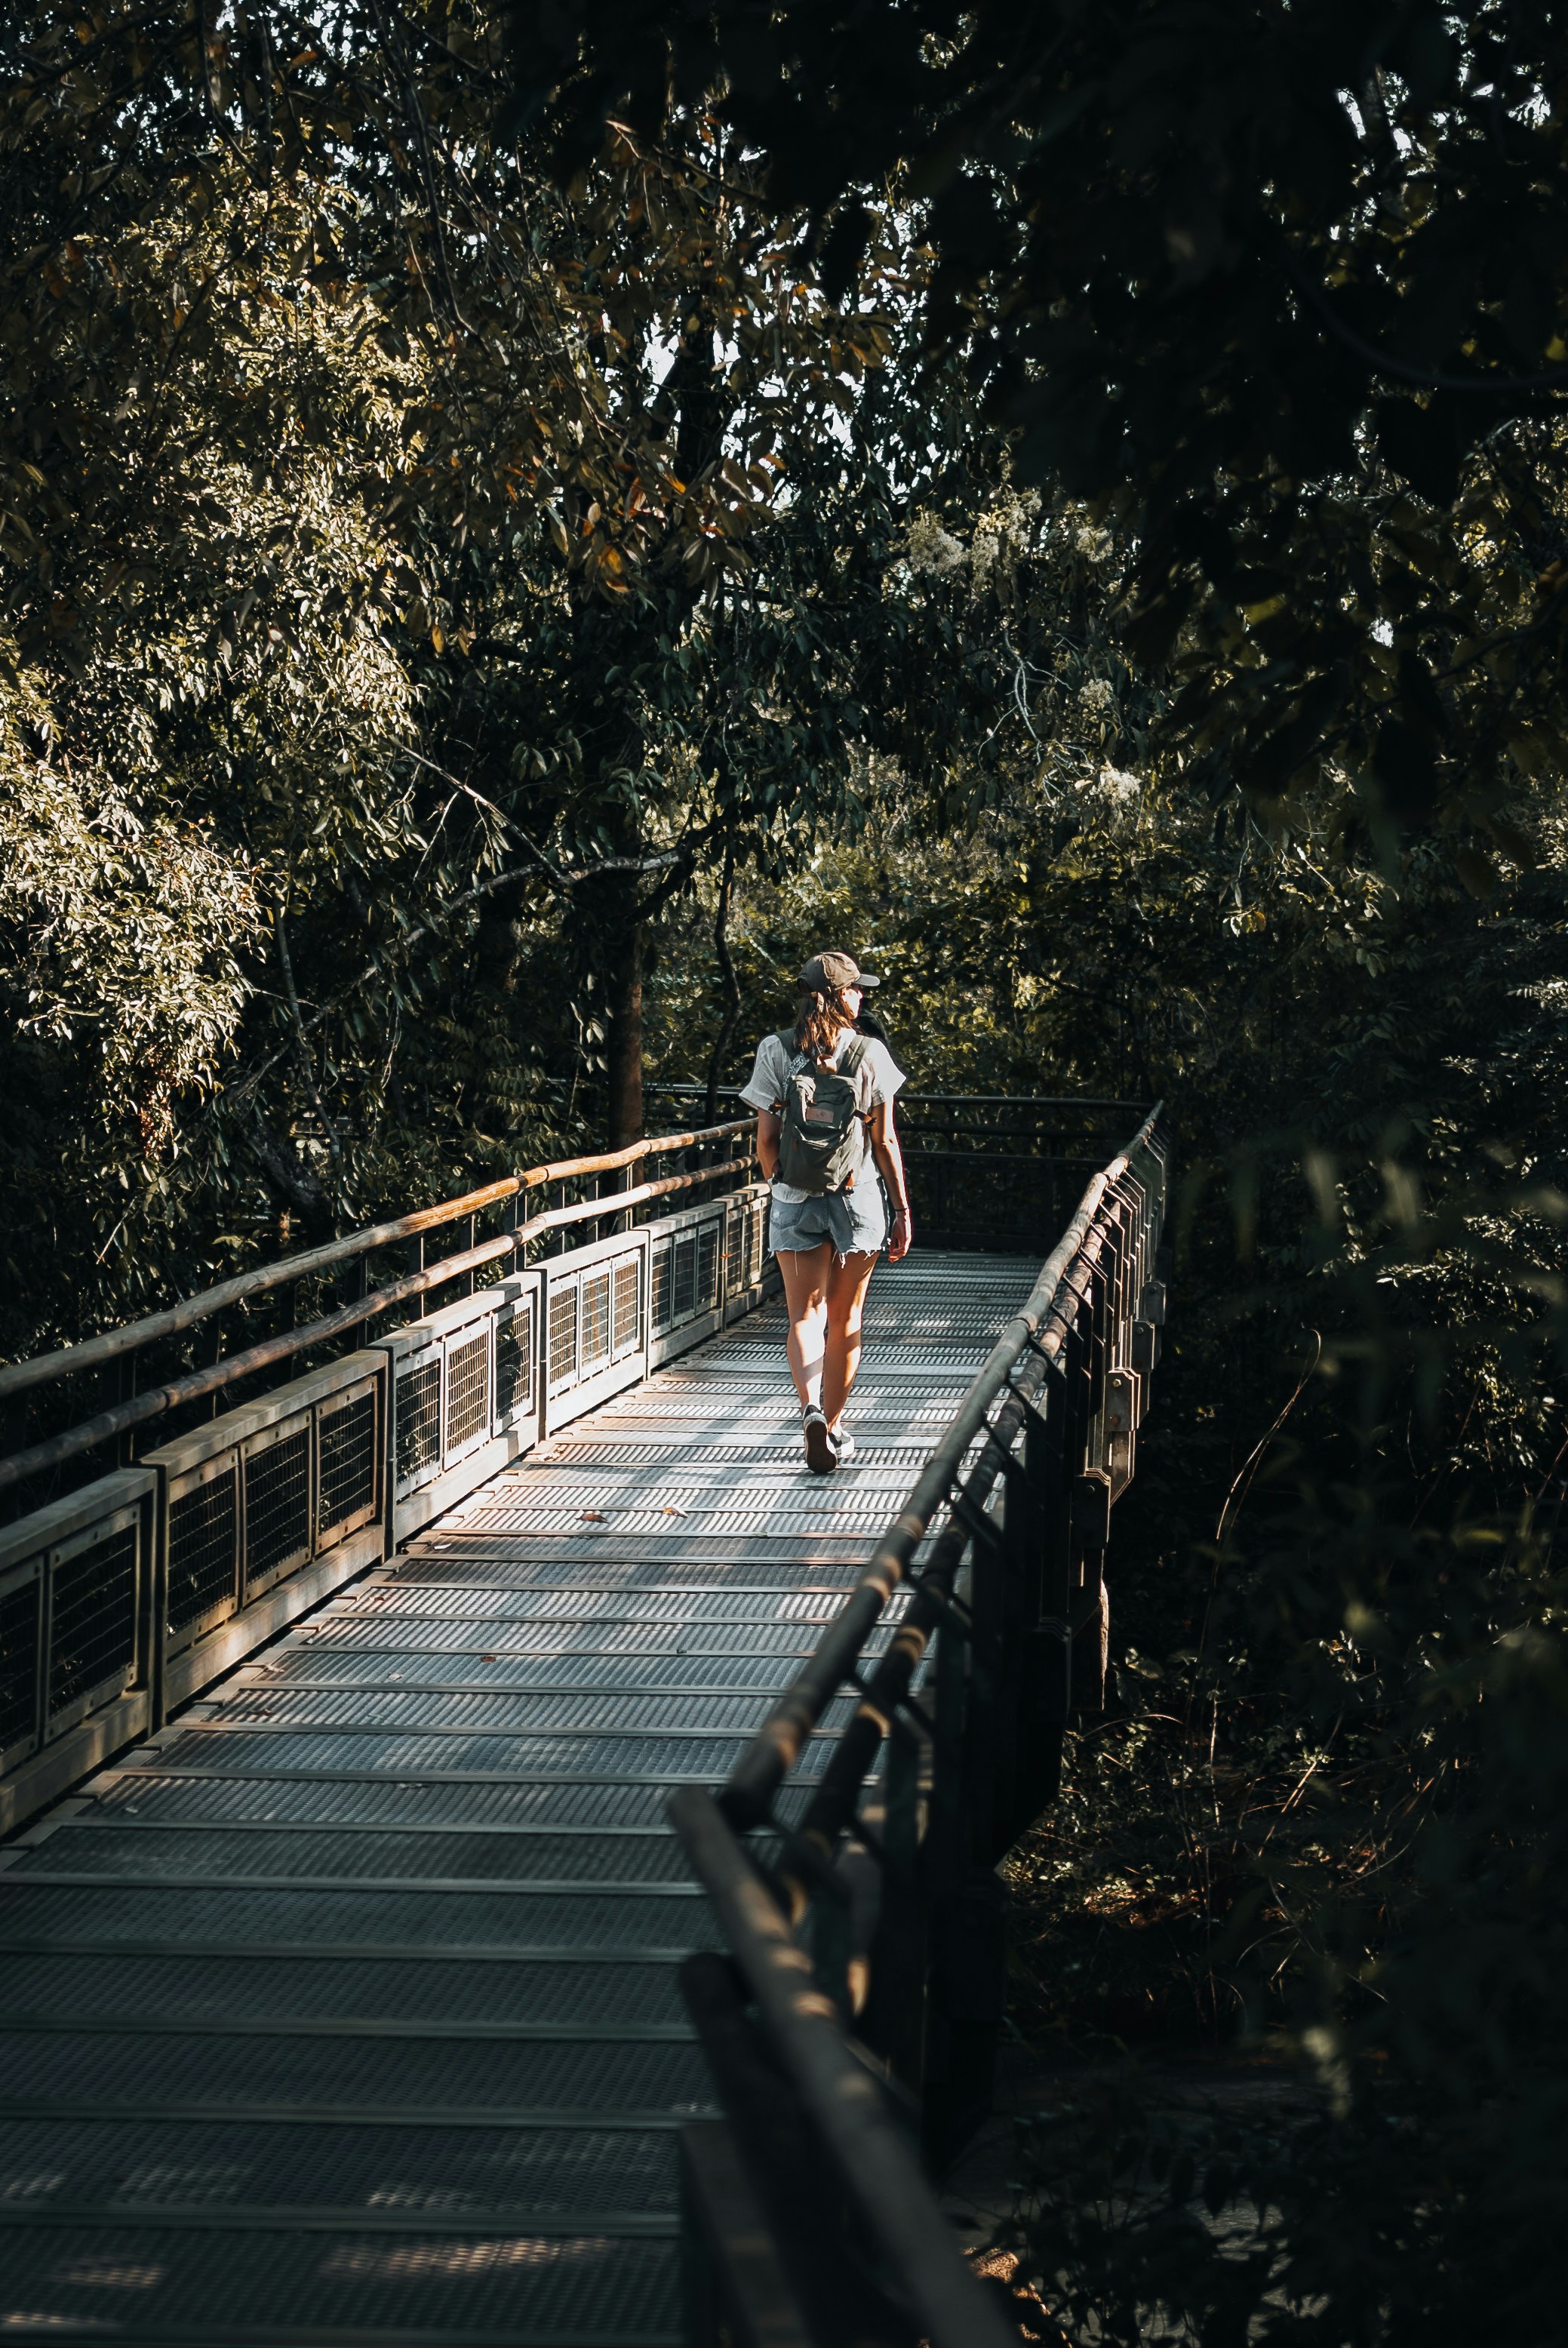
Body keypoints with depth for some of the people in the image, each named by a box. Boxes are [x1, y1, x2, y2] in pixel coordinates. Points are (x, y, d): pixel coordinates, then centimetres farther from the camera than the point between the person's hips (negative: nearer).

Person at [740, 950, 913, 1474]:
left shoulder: (776, 1052, -3)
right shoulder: (870, 1054, -5)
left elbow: (766, 1139, -3)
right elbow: (885, 1142, -3)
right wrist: (902, 1209, 5)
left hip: (795, 1203, 0)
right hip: (858, 1199, 0)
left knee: (805, 1313, 3)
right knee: (845, 1319, 13)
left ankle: (811, 1409, -23)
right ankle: (833, 1428, 21)